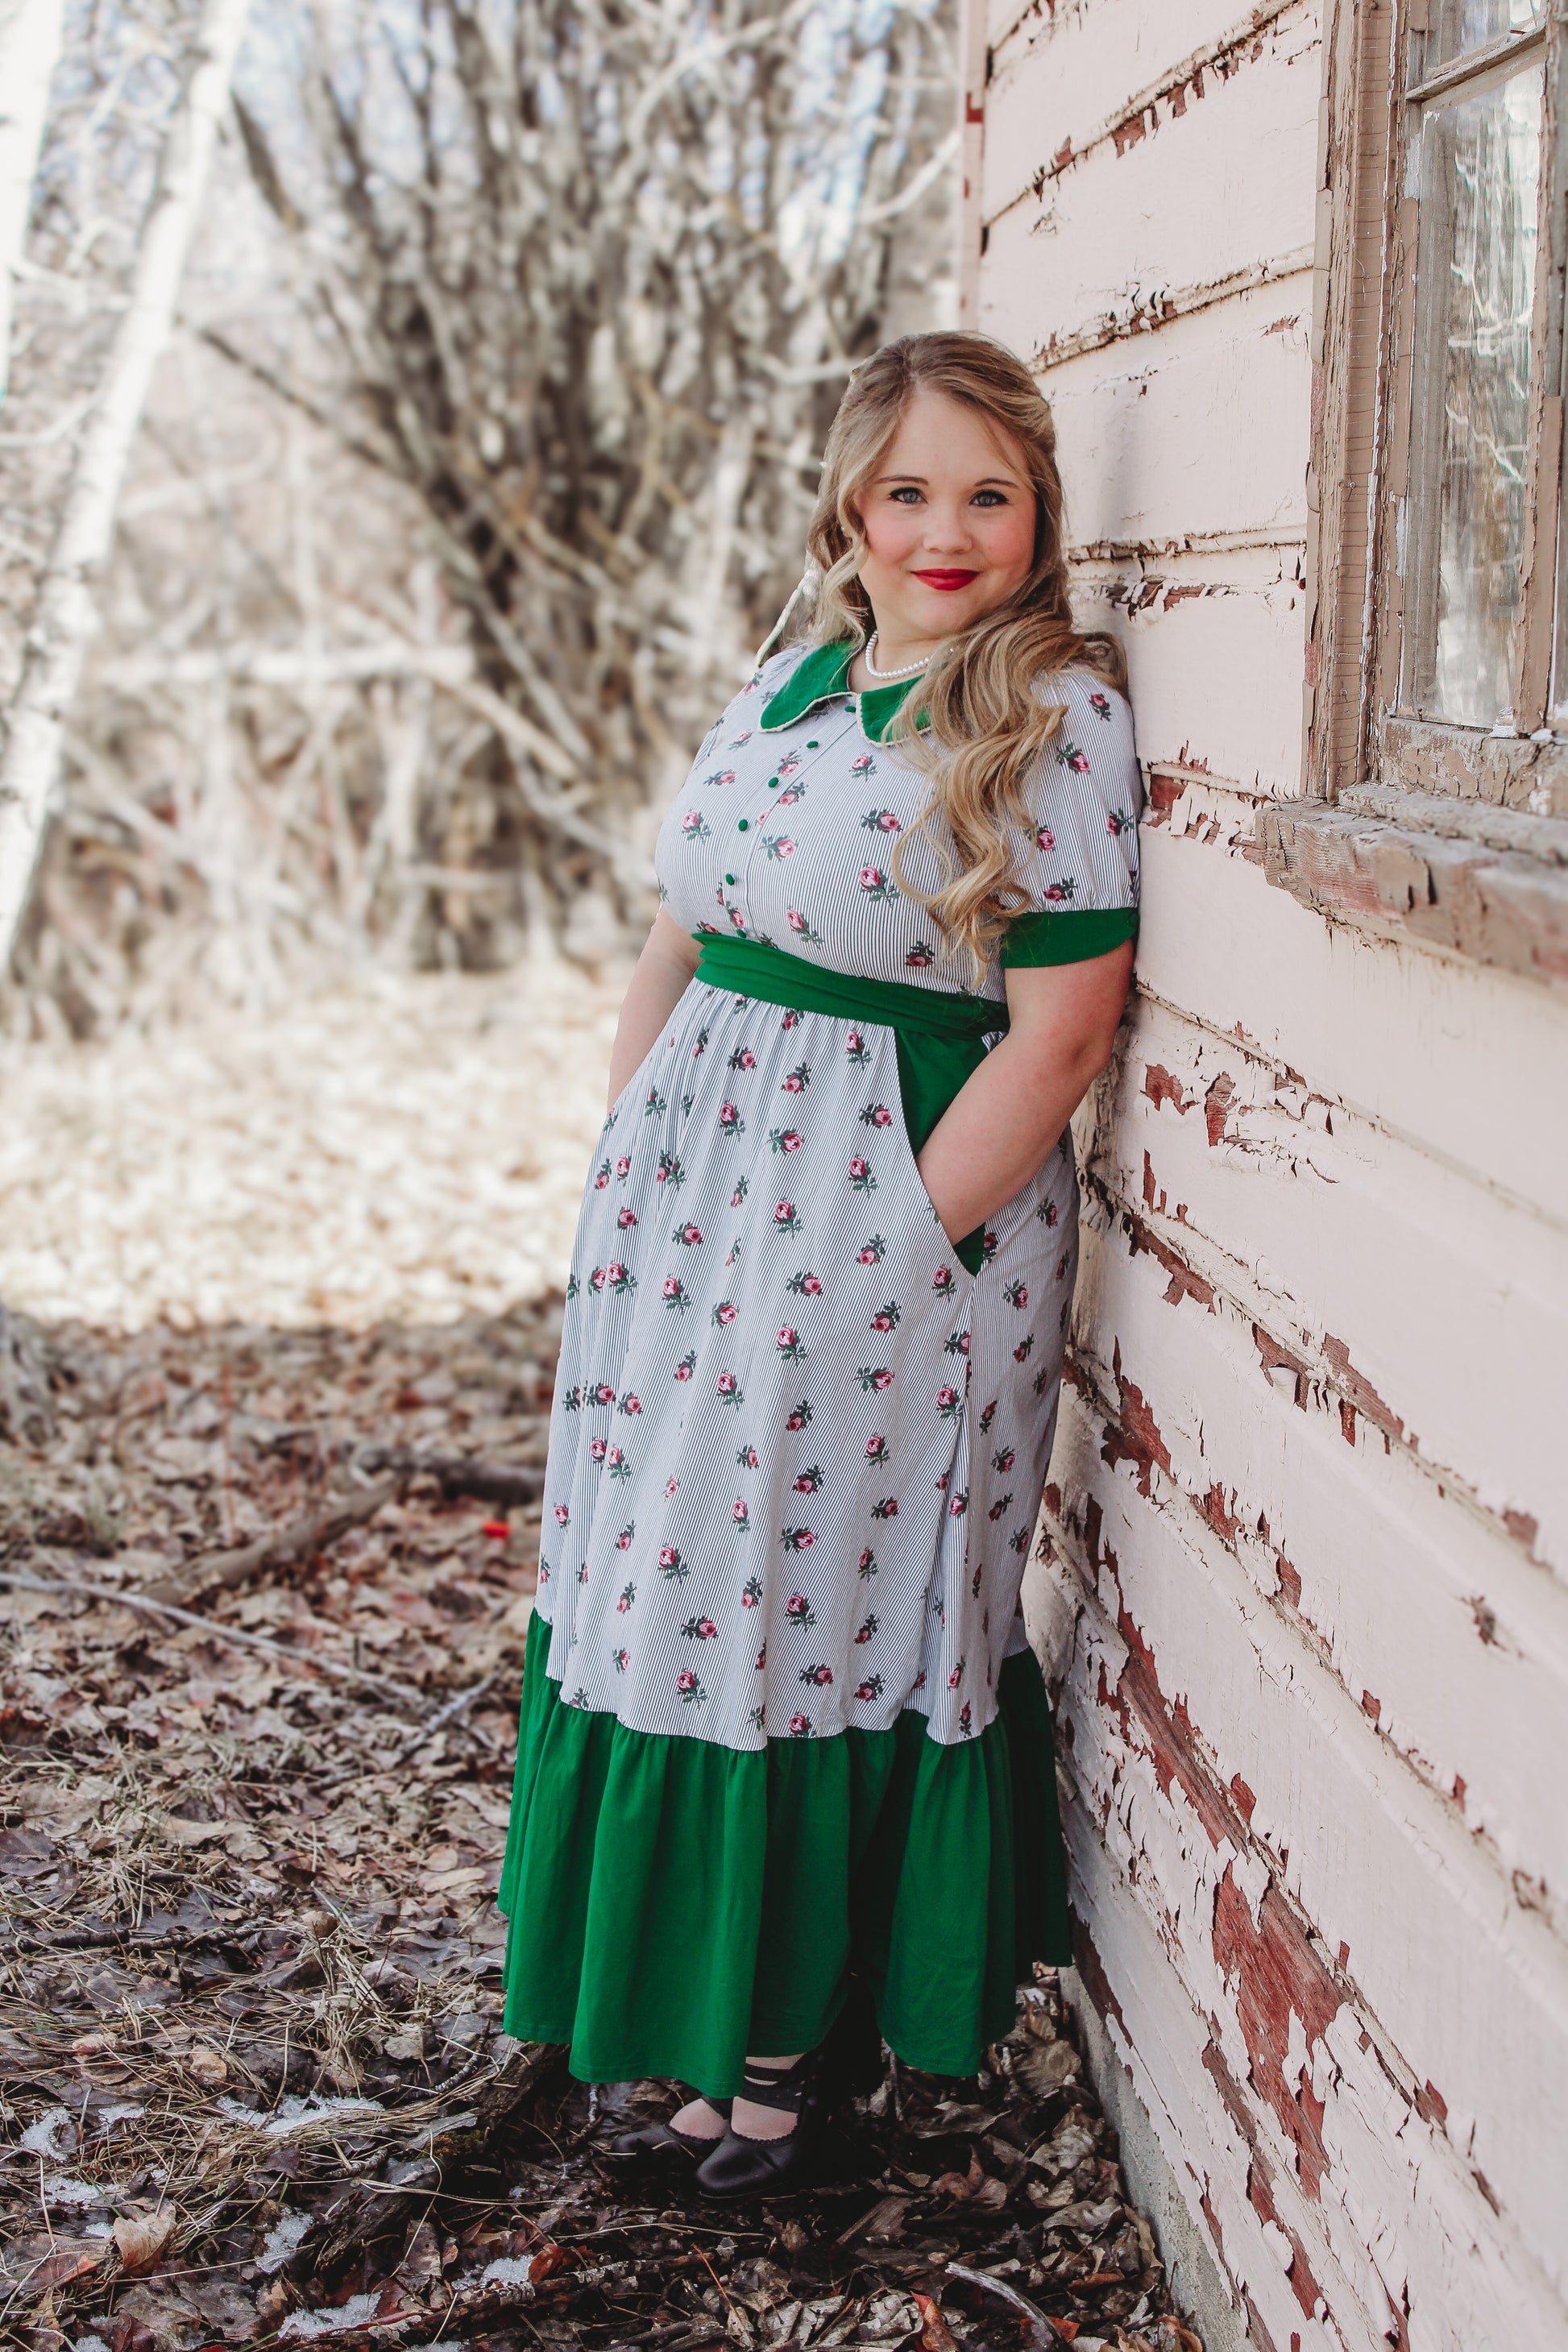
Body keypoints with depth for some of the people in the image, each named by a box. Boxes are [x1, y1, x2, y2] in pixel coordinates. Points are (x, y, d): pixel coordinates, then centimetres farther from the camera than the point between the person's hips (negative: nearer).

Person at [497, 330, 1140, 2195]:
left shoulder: (1060, 721, -12)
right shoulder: (787, 682, 9)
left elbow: (1057, 1037, -15)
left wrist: (889, 1250, -15)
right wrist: (623, 1155, 7)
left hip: (897, 1221, -6)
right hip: (694, 1197, 6)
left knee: (811, 1605, 4)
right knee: (667, 1590, 13)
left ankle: (776, 2043, 23)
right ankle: (676, 1988, 32)